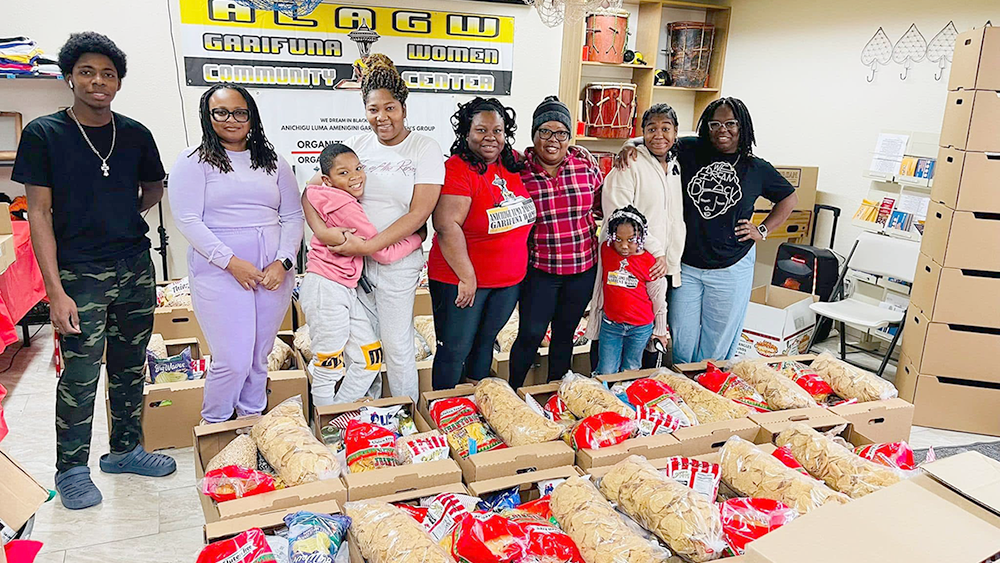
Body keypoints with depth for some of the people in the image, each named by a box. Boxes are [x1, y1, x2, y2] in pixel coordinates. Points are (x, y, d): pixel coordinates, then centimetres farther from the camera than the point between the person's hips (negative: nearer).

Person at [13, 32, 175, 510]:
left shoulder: (135, 134, 5)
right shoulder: (43, 133, -5)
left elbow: (154, 188, 24)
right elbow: (39, 213, -8)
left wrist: (118, 217, 8)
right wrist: (56, 292, -14)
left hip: (136, 268, 4)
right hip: (80, 274, -4)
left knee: (130, 368, 13)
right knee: (80, 376, 1)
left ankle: (125, 450, 31)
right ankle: (71, 470, 20)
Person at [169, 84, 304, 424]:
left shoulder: (273, 162, 14)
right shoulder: (194, 161, 2)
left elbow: (293, 216, 9)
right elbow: (188, 220, -7)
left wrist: (283, 261, -6)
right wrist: (231, 261, -15)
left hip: (274, 274, 4)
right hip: (220, 274, -4)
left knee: (259, 359, 11)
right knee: (233, 361, -5)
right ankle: (213, 428, 19)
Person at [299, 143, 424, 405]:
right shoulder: (346, 207, -17)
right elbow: (384, 254, -15)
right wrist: (419, 237, -1)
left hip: (346, 290, 9)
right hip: (325, 289, -9)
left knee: (370, 358, 11)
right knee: (330, 365, 3)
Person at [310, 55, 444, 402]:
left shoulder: (425, 149, -7)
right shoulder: (356, 145, 4)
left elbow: (418, 214, -14)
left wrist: (369, 246, -20)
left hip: (397, 261, -4)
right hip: (352, 257, 4)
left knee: (397, 346, 3)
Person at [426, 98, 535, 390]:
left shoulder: (514, 165, 5)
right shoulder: (457, 169, -17)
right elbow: (447, 226, -24)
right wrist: (467, 277, -23)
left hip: (509, 279, 7)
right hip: (461, 279, -7)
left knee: (484, 343, 21)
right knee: (455, 350, 6)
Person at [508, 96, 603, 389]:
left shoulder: (585, 161, -2)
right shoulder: (518, 167, -9)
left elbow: (602, 203, 12)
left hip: (583, 266, 3)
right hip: (539, 267, -3)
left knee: (565, 332, 16)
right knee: (531, 333, -1)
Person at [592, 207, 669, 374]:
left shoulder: (649, 262, -10)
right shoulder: (605, 250, -5)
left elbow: (658, 299, 0)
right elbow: (598, 281, 12)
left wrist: (660, 331, 7)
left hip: (641, 328, -1)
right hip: (610, 324, 2)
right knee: (606, 373, 3)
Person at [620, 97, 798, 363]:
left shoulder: (757, 168, 1)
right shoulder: (689, 150, -1)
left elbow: (789, 198, 16)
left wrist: (762, 230, 6)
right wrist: (631, 147, -12)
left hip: (731, 270, 0)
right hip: (686, 265, 0)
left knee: (716, 345, 12)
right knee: (682, 339, 10)